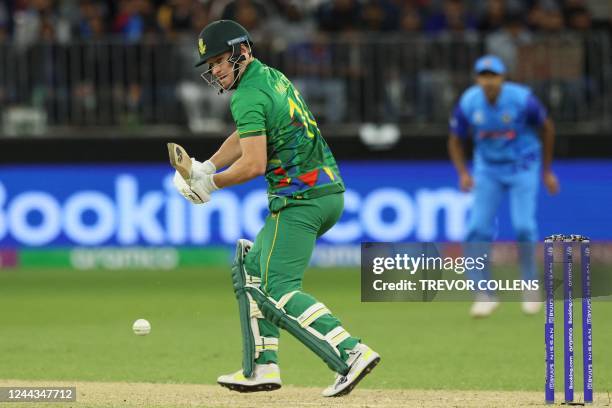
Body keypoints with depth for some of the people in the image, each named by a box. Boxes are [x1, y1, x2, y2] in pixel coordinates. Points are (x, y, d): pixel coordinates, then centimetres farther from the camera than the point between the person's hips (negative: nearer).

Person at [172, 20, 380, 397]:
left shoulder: (248, 94, -12)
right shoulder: (274, 77, 18)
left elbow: (254, 164, -21)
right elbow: (243, 138, 24)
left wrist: (211, 184, -7)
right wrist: (204, 169, 10)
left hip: (300, 200, -10)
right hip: (330, 193, 10)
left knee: (278, 289, -11)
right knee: (251, 267, 20)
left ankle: (351, 353, -26)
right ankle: (262, 366, 17)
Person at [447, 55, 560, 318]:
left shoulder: (522, 99, -20)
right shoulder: (468, 104, -13)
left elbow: (547, 128, -3)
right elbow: (455, 141, 2)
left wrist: (547, 171, 2)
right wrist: (463, 173, -15)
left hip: (523, 167, -2)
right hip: (488, 169, 2)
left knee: (523, 225, -15)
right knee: (478, 228, -9)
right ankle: (484, 296, -1)